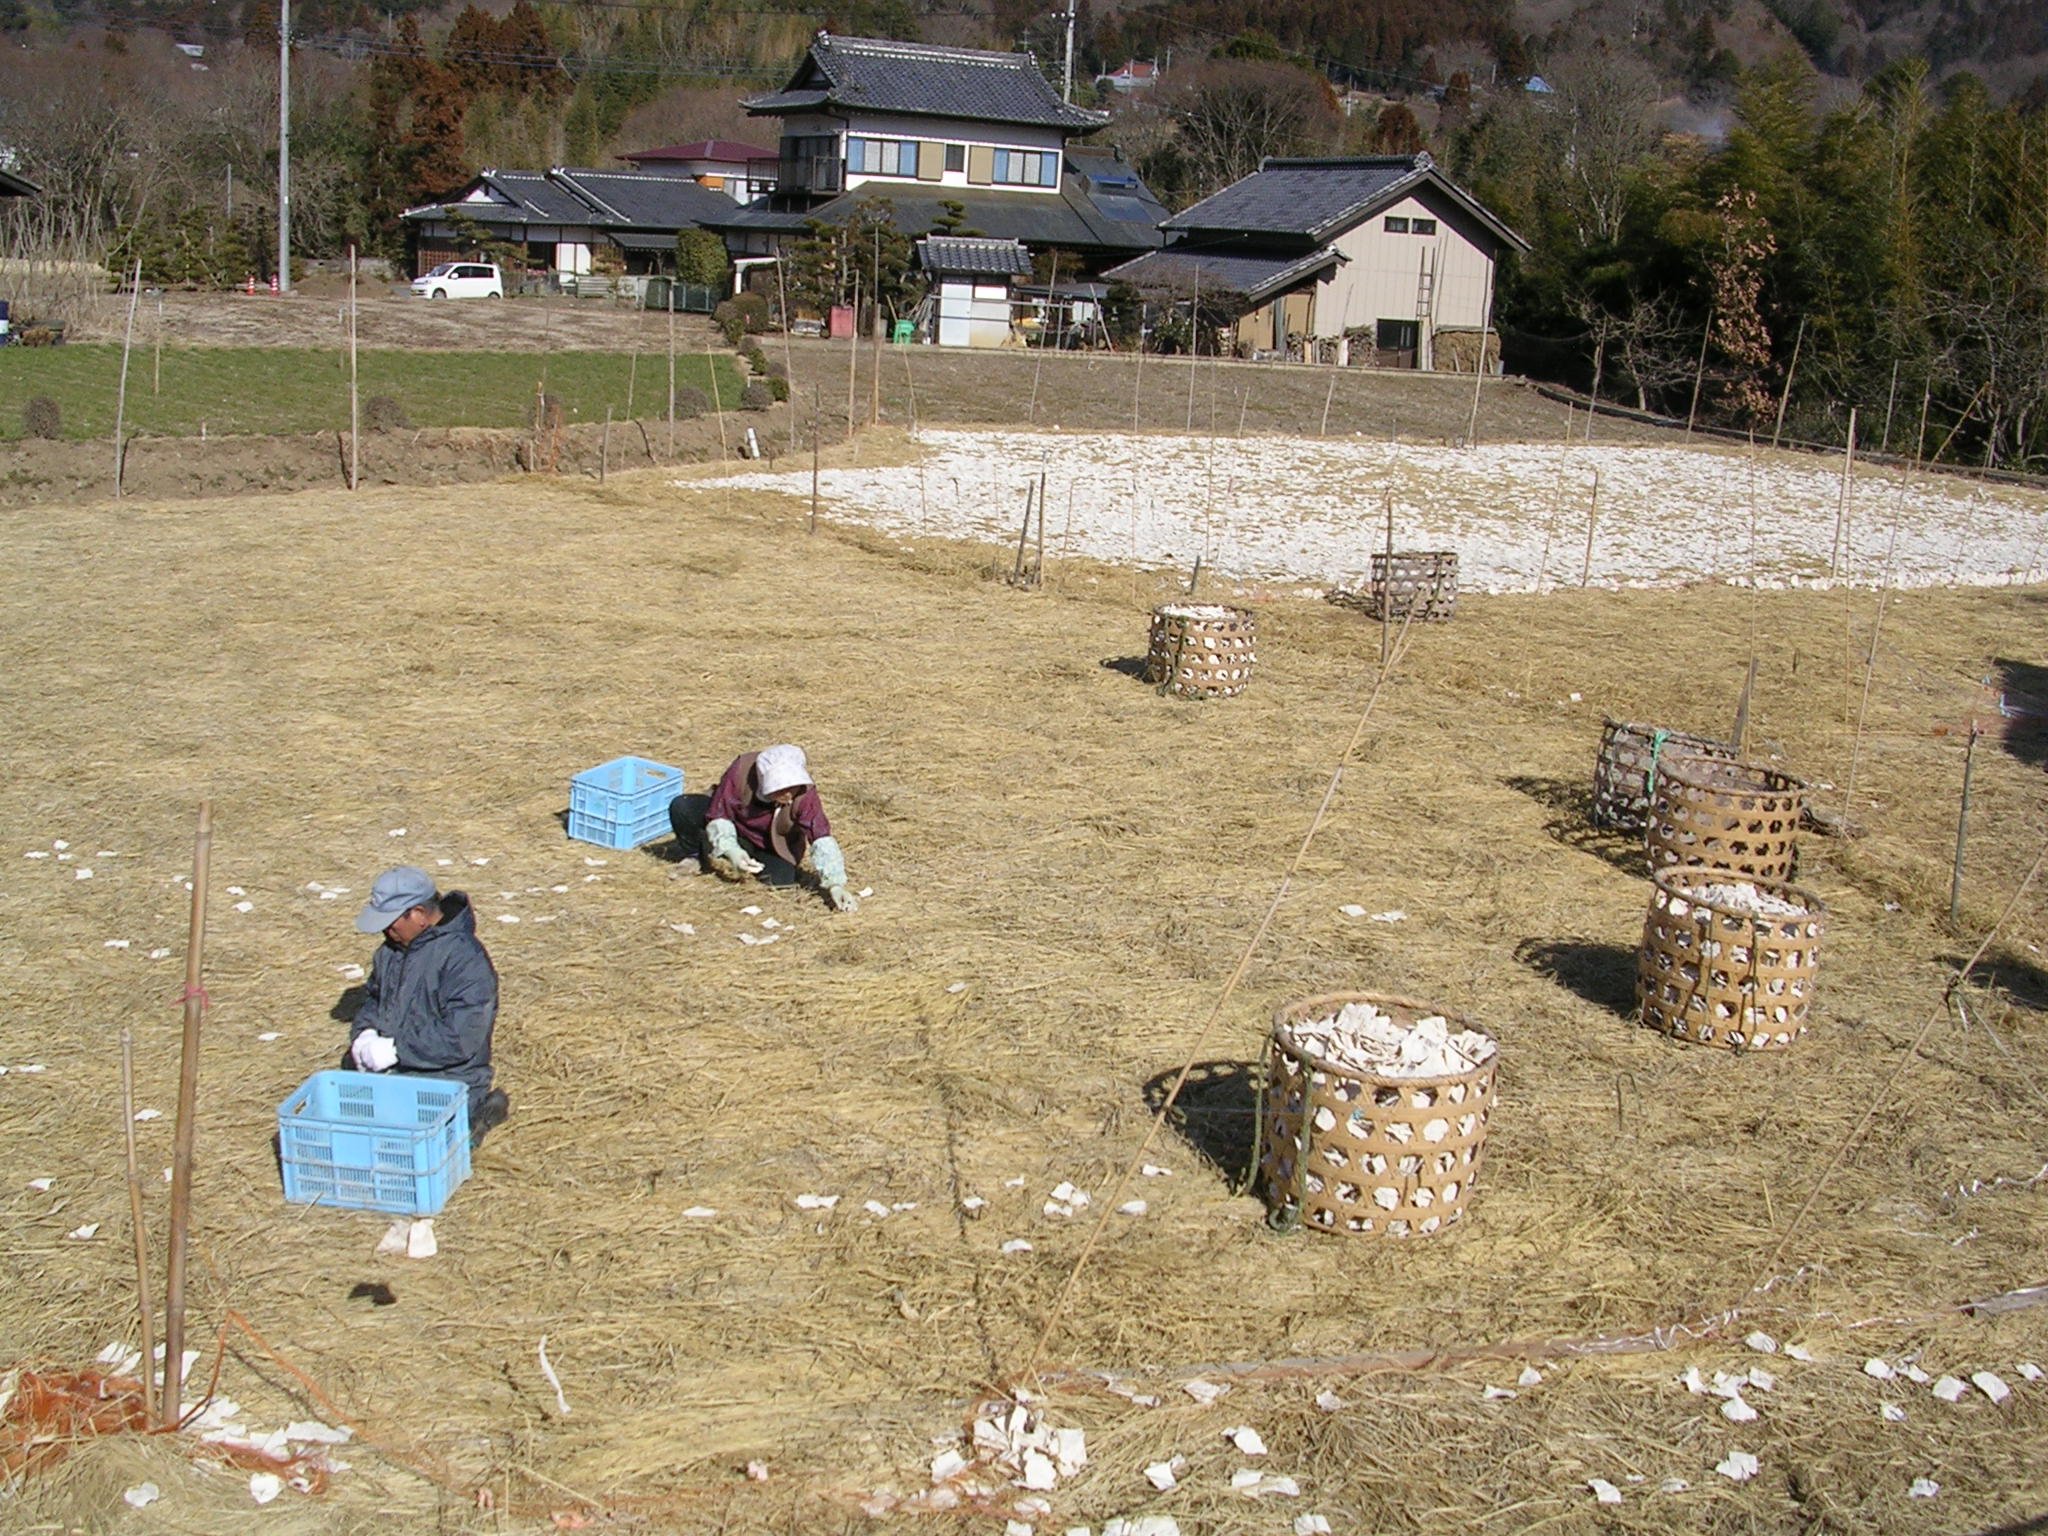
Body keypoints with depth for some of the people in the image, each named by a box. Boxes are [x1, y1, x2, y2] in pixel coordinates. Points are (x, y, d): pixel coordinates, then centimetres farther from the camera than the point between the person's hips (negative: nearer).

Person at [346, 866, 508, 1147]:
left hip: (446, 1079, -9)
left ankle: (473, 1114, 3)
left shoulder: (464, 958, -20)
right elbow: (373, 997, 23)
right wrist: (365, 1033, 0)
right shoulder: (392, 949, 7)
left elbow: (461, 1039, -24)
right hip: (389, 1072, 9)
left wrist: (396, 1050, -22)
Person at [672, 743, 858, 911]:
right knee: (681, 809, -26)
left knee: (780, 878, -31)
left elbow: (821, 839, -37)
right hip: (735, 830, -1)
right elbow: (718, 816, -23)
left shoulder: (804, 792, -32)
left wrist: (835, 884, -48)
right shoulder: (741, 771, -32)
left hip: (772, 846, 1)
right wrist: (731, 851, -39)